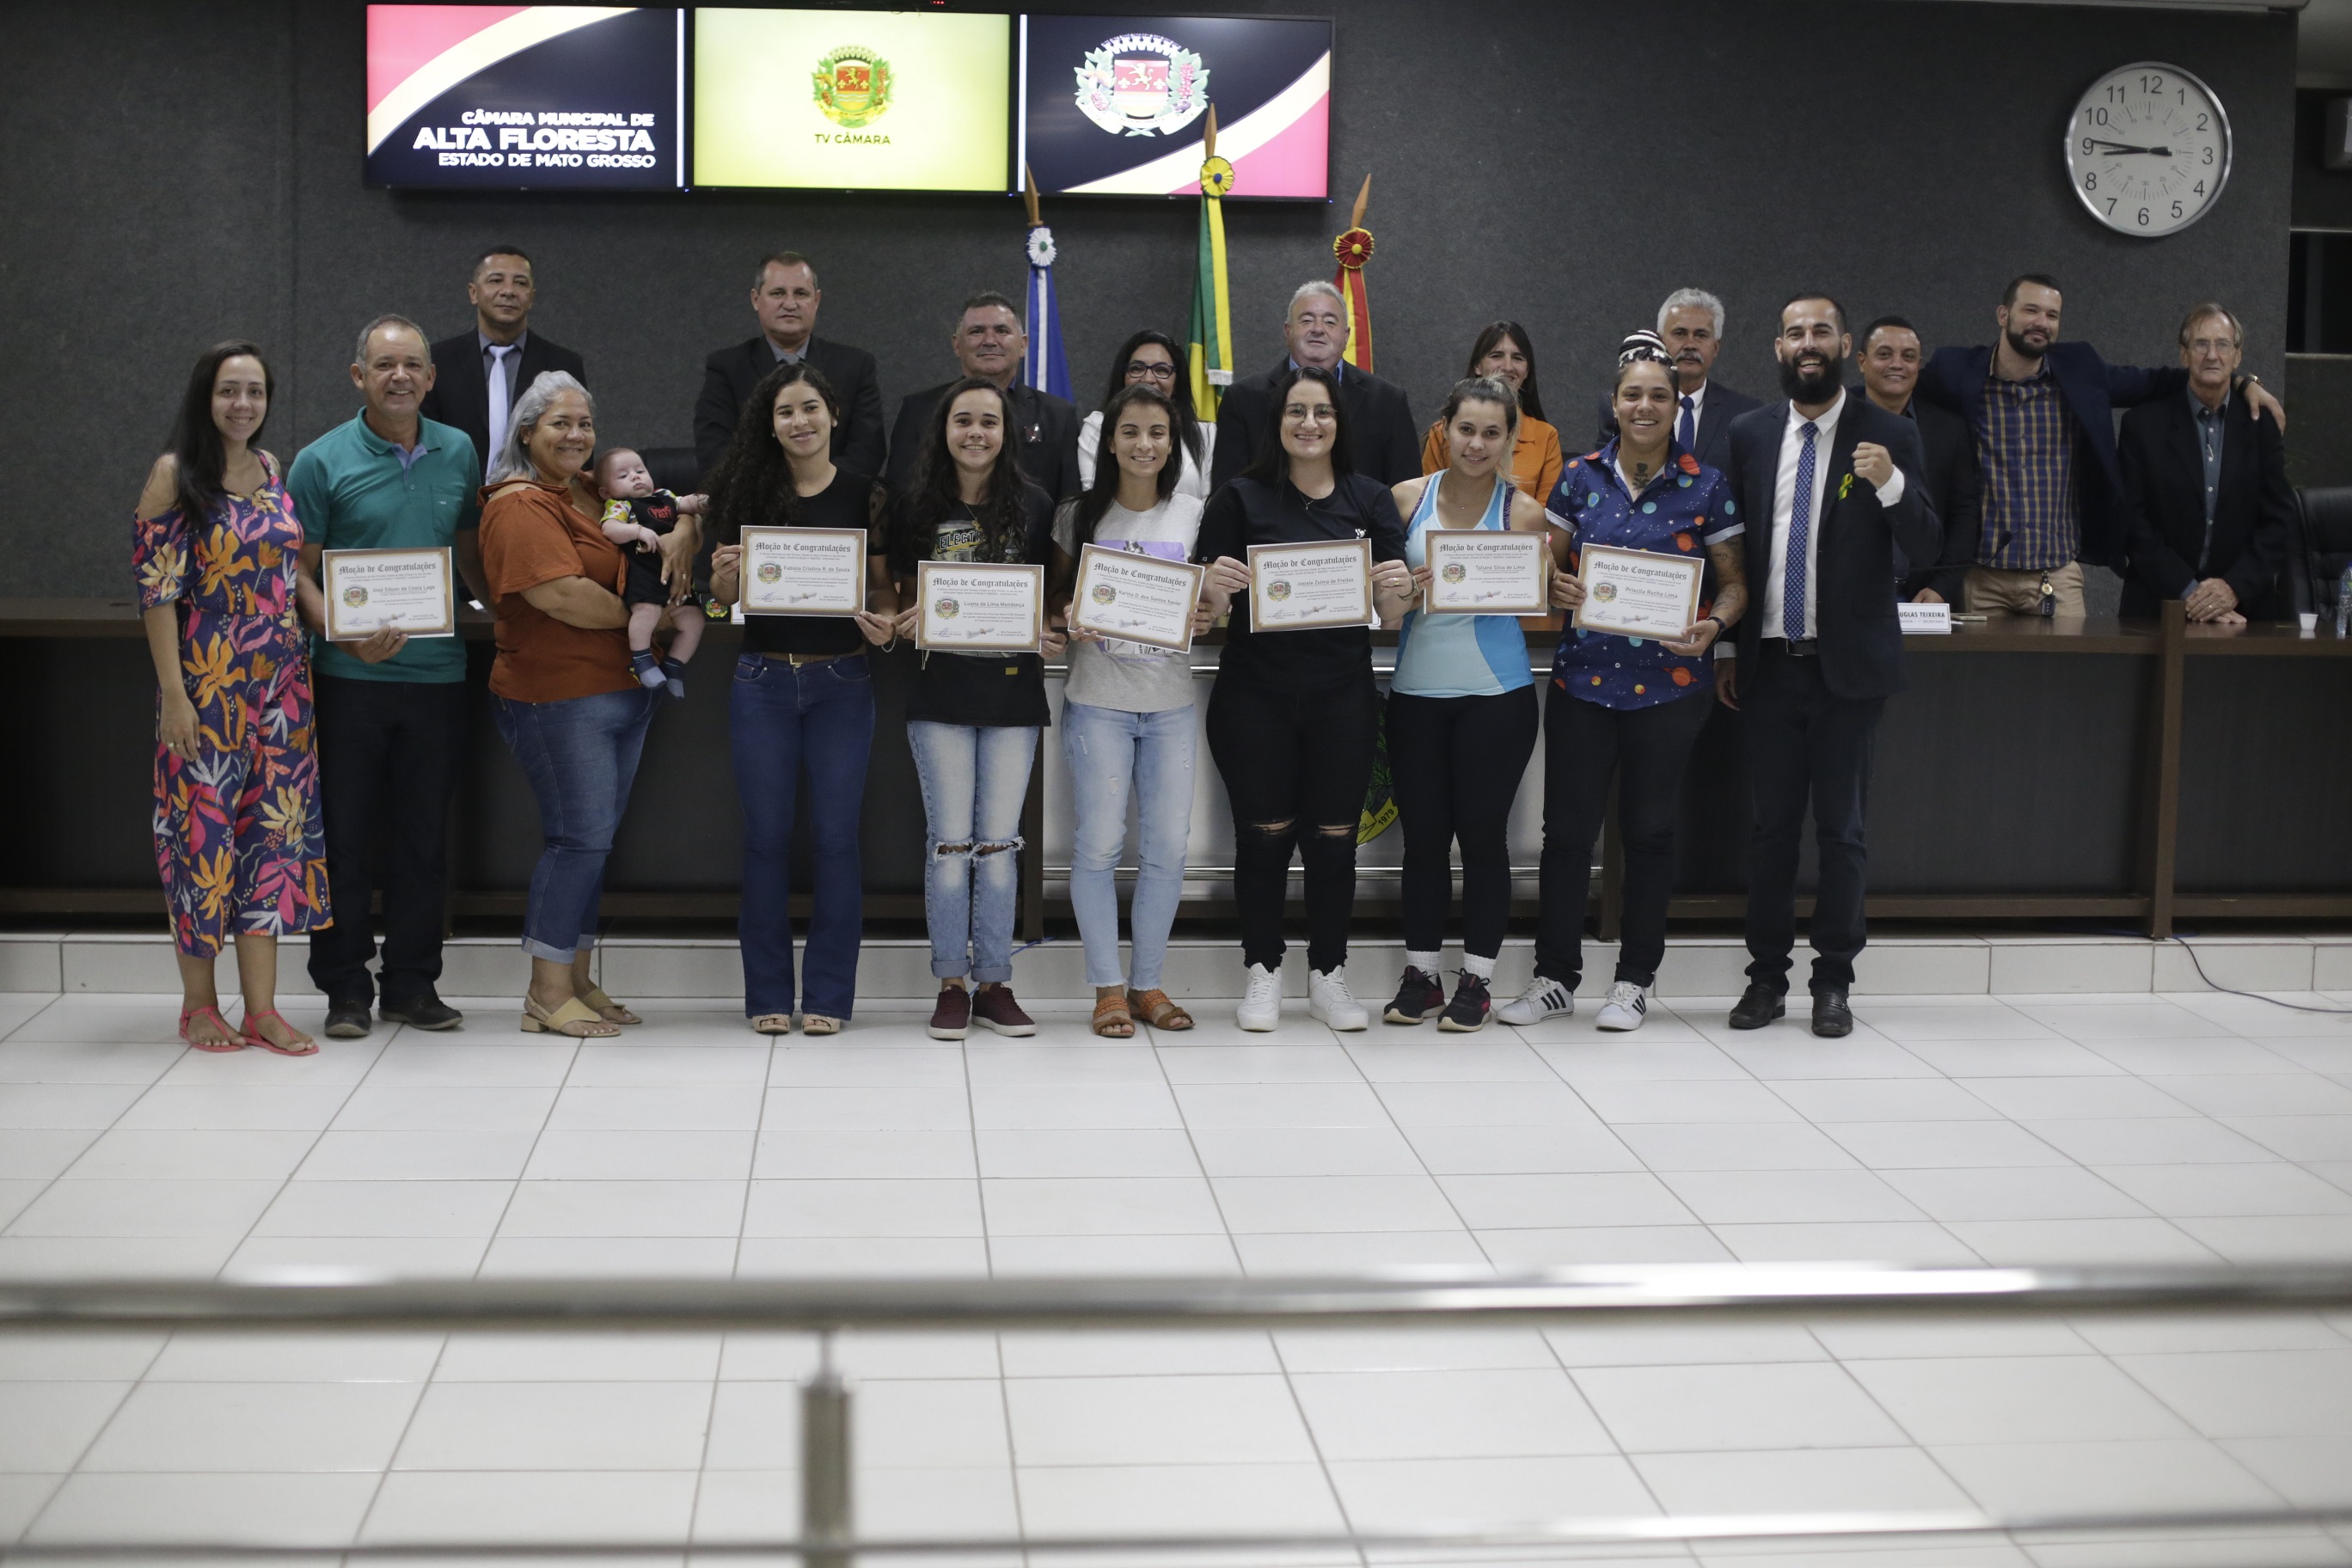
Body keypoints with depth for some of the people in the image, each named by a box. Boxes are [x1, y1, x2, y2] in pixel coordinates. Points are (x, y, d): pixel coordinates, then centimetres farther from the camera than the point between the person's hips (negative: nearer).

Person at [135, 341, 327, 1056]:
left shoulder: (271, 470, 11)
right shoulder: (174, 474, -5)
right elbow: (156, 588, -10)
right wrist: (174, 693, -15)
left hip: (279, 682, 5)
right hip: (206, 682, -5)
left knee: (274, 829, 4)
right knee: (204, 826, 1)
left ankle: (262, 1006, 10)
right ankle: (199, 1002, 14)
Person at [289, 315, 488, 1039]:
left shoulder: (458, 453, 9)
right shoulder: (323, 462, -3)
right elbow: (299, 575, -3)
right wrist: (348, 636, -17)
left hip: (438, 674, 3)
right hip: (351, 677, -3)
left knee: (424, 837, 8)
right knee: (346, 837, 2)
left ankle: (412, 985, 18)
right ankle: (345, 990, 12)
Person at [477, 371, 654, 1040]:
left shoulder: (593, 495, 17)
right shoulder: (521, 505, -11)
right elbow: (562, 595, -21)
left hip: (623, 692, 9)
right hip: (557, 694, -9)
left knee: (595, 838, 11)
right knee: (580, 837, -8)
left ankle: (578, 982, 19)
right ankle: (548, 996, 0)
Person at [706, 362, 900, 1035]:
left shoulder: (866, 494, 2)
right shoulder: (748, 492, 4)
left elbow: (883, 584, 6)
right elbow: (726, 596, 9)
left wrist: (886, 621, -15)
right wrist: (723, 574, -14)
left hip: (842, 681, -1)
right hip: (762, 680, 1)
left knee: (835, 836, 1)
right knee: (766, 836, 5)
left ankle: (829, 994, 10)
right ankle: (768, 994, 14)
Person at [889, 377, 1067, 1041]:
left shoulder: (1034, 507, 4)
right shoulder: (918, 509, 4)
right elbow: (904, 597, 10)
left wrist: (1046, 633, -10)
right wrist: (914, 616, -12)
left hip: (1013, 691, 0)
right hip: (940, 693, 0)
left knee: (999, 841, 4)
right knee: (949, 841, 1)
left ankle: (995, 985, 11)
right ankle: (951, 985, 8)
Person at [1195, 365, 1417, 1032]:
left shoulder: (1371, 500, 6)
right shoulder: (1240, 498, 0)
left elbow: (1391, 616, 6)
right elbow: (1208, 611, 1)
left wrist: (1397, 591, -16)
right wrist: (1216, 588, -21)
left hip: (1342, 699, 2)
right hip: (1255, 696, -2)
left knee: (1334, 837, 5)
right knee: (1264, 834, 3)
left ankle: (1328, 977, 18)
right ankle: (1264, 976, 15)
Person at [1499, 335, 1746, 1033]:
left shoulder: (1704, 486, 1)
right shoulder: (1580, 477, 5)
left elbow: (1734, 581, 4)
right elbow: (1550, 561, 12)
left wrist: (1711, 626, -15)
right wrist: (1558, 588, -10)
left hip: (1668, 682, -1)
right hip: (1584, 677, 1)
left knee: (1650, 831, 7)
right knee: (1566, 827, 3)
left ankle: (1634, 981, 18)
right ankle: (1555, 976, 15)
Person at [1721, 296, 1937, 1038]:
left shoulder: (1890, 435, -2)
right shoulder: (1749, 434, 7)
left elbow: (1924, 551, -7)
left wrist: (1891, 484, -25)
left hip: (1849, 667, -2)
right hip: (1769, 664, 3)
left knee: (1841, 829, 3)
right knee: (1769, 825, 7)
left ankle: (1834, 983, 12)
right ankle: (1767, 977, 16)